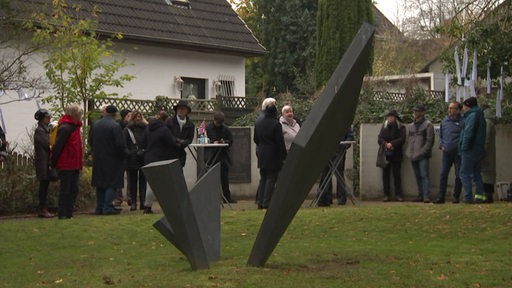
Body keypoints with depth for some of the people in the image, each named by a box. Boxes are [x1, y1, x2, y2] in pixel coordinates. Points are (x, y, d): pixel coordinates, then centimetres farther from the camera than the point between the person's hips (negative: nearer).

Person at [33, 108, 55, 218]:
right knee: (44, 184, -6)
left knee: (45, 184, 9)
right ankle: (42, 209, -3)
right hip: (43, 162, -9)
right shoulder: (39, 130, -12)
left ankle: (42, 209, 13)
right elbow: (47, 145, -16)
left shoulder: (45, 129, 15)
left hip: (46, 162, 9)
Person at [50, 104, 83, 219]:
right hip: (66, 165, -9)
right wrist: (52, 163, -15)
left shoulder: (74, 126, 14)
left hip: (74, 165, 9)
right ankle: (62, 214, 4)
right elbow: (57, 146, -17)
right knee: (65, 190, -3)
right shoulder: (65, 128, -16)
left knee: (74, 189, 12)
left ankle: (69, 213, 19)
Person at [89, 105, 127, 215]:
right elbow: (120, 144, -17)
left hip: (97, 159, 6)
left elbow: (90, 141, 12)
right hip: (112, 159, -6)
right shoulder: (115, 126, -16)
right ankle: (107, 207, -5)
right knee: (112, 184, 0)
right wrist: (123, 154, 0)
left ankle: (99, 208, 15)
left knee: (100, 184, 13)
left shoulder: (95, 124, 4)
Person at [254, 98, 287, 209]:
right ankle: (267, 202, -2)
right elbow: (280, 142, -12)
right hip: (273, 155, -6)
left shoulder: (258, 122, 4)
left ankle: (260, 202, 13)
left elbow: (255, 139, 13)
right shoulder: (276, 124, -16)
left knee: (263, 179, 14)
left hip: (261, 155, 6)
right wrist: (284, 155, -5)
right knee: (271, 179, 0)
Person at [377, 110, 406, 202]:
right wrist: (385, 144, -16)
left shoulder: (401, 127, 4)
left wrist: (391, 143, -17)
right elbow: (379, 138, 3)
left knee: (397, 174, 1)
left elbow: (402, 139, -7)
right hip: (385, 154, 2)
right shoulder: (384, 127, 12)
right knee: (385, 174, 1)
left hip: (396, 154, -2)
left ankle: (398, 194, 5)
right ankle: (386, 195, 3)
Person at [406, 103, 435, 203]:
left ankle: (426, 196, -15)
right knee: (418, 176, 10)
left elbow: (429, 141, -8)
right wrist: (408, 152, 8)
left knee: (424, 175, -12)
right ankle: (420, 195, 16)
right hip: (413, 156, 7)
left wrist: (422, 152, -15)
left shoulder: (427, 125, -2)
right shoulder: (411, 126, 19)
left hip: (423, 156, -7)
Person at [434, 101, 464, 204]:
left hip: (458, 153, -4)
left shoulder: (462, 122, -6)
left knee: (458, 175, 3)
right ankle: (440, 197, 2)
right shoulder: (444, 121, 11)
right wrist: (441, 145, 9)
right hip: (446, 153, 4)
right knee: (443, 174, 0)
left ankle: (456, 197, 12)